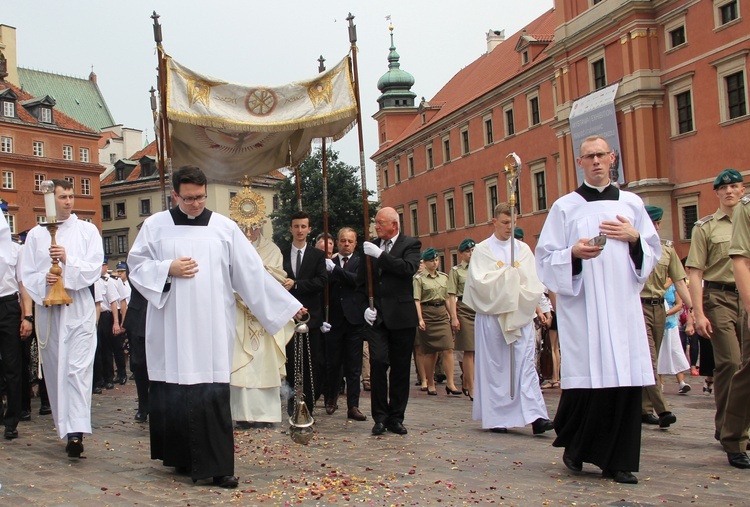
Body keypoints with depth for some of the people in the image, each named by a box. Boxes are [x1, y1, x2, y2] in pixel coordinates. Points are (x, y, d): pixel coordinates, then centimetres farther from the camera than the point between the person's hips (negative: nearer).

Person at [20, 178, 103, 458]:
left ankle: (76, 431, -18)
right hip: (47, 309, 2)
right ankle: (65, 427, 16)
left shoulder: (87, 230, 8)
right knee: (54, 370, 5)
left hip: (79, 309, -2)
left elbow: (95, 267, -2)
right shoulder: (36, 234, 11)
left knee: (78, 368, -12)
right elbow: (26, 274, 7)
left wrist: (68, 260, -16)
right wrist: (43, 280, -13)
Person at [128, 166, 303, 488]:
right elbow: (136, 265, 9)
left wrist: (287, 305, 3)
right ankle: (181, 457, 20)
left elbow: (251, 272, 5)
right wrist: (168, 269, -10)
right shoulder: (155, 225, 6)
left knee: (213, 394, -5)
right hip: (170, 327, 1)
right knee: (172, 393, 3)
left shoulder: (224, 227, 5)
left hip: (211, 328, 0)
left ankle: (217, 466, 1)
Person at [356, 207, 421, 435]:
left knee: (400, 369, 3)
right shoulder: (371, 246, 11)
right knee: (378, 362, -11)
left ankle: (396, 418, 14)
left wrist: (380, 255, -20)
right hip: (376, 317, 2)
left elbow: (409, 269, -18)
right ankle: (380, 417, 0)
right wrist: (365, 308, 2)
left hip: (401, 317, -2)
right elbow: (361, 283, 16)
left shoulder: (411, 244, 2)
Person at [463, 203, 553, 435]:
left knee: (526, 363, -5)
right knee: (495, 367, 2)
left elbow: (533, 283, 3)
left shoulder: (523, 249, 11)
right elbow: (480, 281, -10)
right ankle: (496, 418, 9)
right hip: (492, 315, -2)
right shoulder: (482, 250, 4)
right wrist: (508, 272, -9)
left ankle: (535, 416, -9)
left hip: (521, 316, 2)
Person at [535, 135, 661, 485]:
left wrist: (634, 238, -4)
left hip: (623, 305, 3)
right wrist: (574, 254, -17)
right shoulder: (565, 207, 6)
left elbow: (653, 252, 16)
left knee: (625, 380, -2)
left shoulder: (632, 203, 14)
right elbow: (545, 258, 2)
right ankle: (573, 447, 20)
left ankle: (617, 461, 8)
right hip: (582, 308, -3)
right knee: (585, 380, -5)